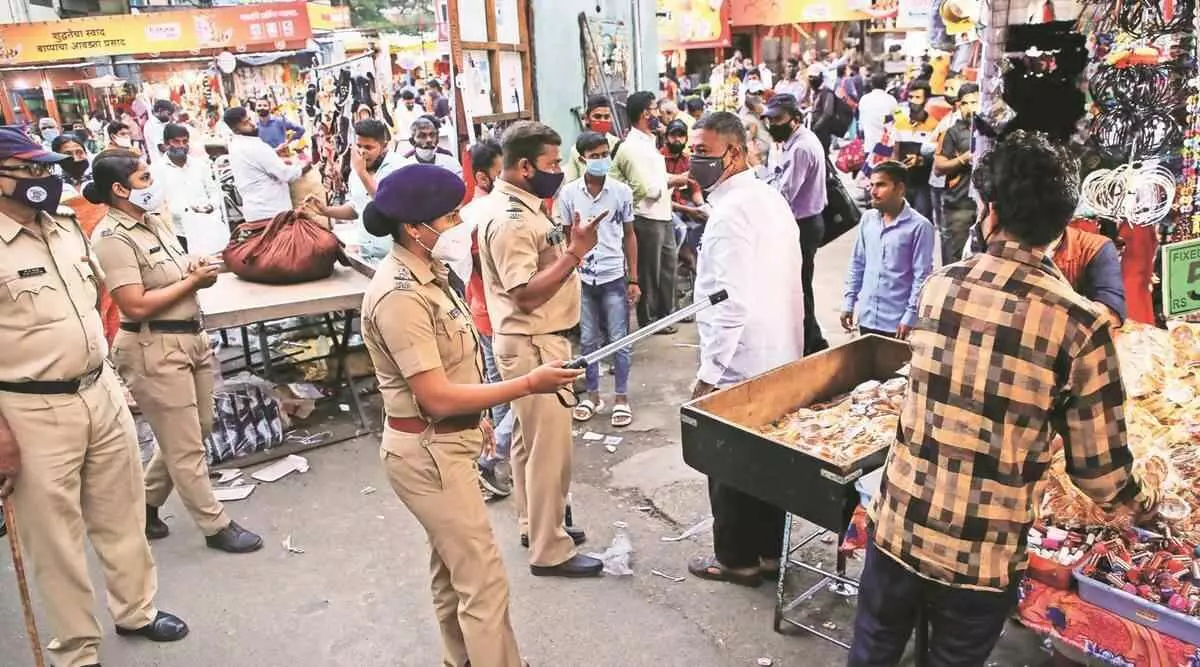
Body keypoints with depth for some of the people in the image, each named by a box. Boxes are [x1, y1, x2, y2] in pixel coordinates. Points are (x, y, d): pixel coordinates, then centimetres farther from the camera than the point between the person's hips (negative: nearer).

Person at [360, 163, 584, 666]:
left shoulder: (424, 274, 4)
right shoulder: (400, 296, -26)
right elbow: (437, 398, -27)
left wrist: (476, 420, 20)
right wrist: (528, 384, -23)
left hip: (445, 444, 10)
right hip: (427, 453, -10)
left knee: (452, 567, 23)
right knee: (483, 581, -2)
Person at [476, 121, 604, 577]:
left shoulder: (522, 206, 10)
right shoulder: (509, 219, -22)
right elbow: (527, 294, -26)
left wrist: (569, 244, 4)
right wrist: (575, 253, -25)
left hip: (539, 341, 11)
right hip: (531, 345, -11)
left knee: (531, 439, 20)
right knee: (550, 446, -2)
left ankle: (535, 525, 35)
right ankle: (551, 551, 10)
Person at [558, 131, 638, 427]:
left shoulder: (622, 191, -2)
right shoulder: (568, 193, -2)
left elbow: (629, 236, 4)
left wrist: (633, 279, 1)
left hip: (614, 277, -1)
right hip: (581, 278, 1)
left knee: (619, 340, 6)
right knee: (588, 341, 12)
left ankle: (621, 398, 18)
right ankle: (592, 396, 25)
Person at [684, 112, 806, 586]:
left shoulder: (730, 212, -20)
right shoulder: (771, 197, 8)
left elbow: (730, 302, -25)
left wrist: (709, 373, -20)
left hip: (740, 365, -9)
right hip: (780, 357, 9)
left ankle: (737, 559, 23)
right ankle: (768, 548, 33)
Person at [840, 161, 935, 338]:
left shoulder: (919, 226, -11)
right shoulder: (867, 219, 5)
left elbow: (922, 277, -11)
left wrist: (910, 317, -14)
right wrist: (848, 302, 8)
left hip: (897, 321, -5)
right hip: (867, 318, 5)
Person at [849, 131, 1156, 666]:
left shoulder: (939, 286, -5)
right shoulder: (1080, 326, -14)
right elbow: (1099, 468, -6)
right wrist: (1143, 504, 16)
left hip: (899, 524, 2)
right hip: (984, 556, -2)